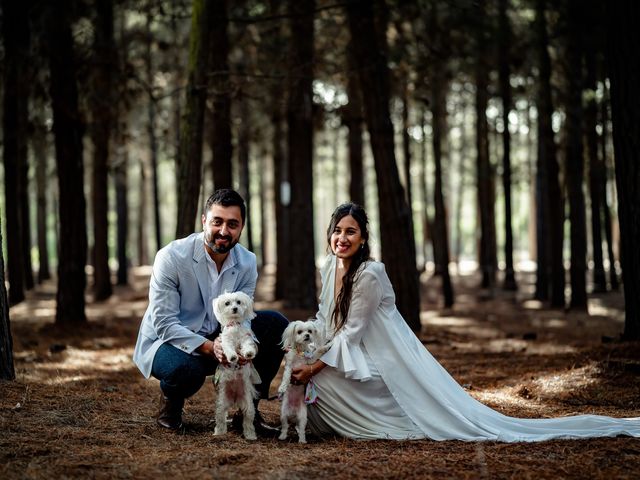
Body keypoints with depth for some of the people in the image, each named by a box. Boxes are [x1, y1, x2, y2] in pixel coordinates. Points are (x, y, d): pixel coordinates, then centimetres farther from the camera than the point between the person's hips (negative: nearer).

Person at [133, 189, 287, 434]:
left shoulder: (247, 263, -6)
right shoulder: (171, 257, -21)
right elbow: (164, 324, -23)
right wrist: (208, 347, -36)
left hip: (217, 340, 5)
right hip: (167, 341, -5)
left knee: (276, 324, -12)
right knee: (186, 368, -39)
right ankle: (170, 401, 0)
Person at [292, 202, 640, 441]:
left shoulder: (369, 275, -23)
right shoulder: (330, 266, 3)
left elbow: (351, 332, -21)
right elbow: (324, 317, 12)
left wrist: (315, 367, -22)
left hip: (387, 362, -8)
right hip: (360, 357, 8)